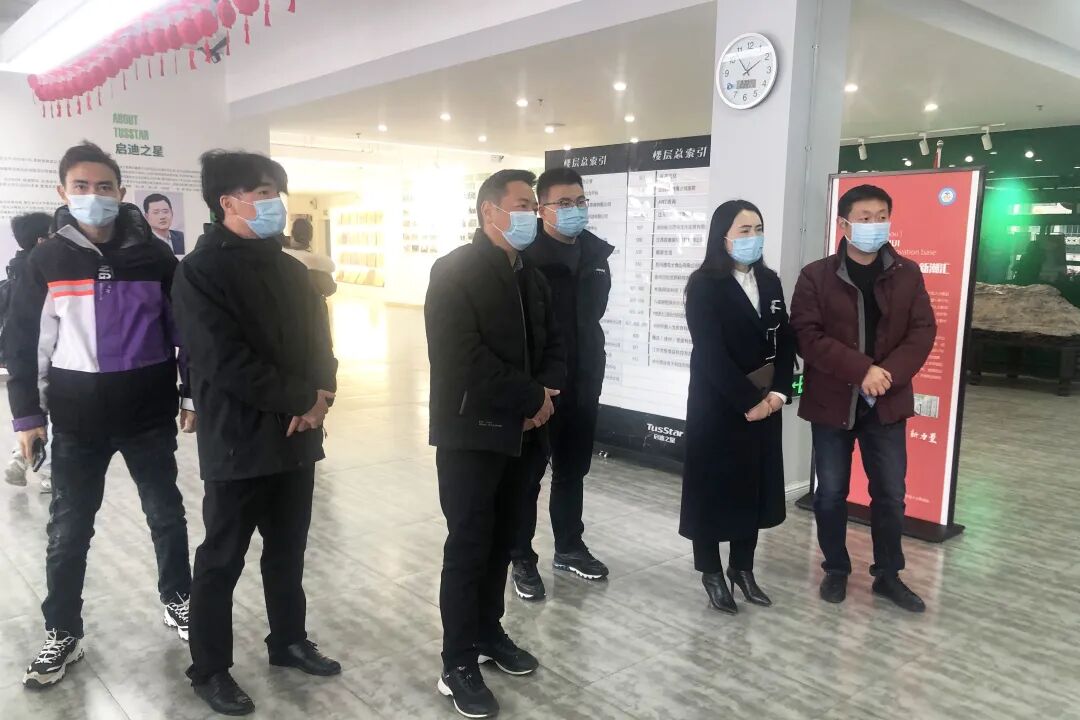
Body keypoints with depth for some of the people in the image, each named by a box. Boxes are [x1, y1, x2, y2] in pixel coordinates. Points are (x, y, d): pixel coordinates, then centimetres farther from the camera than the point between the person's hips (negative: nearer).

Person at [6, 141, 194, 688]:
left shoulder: (154, 255, -1)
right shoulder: (47, 260, -1)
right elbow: (23, 340, 3)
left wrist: (192, 396, 2)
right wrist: (27, 414, 1)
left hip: (149, 413, 0)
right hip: (78, 418, 0)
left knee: (166, 513, 12)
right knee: (68, 529, 8)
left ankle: (178, 599, 32)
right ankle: (63, 632, 24)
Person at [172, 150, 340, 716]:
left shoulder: (289, 269, 12)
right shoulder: (201, 271, -11)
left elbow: (319, 339, 11)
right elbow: (225, 362, -21)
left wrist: (319, 398, -9)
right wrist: (302, 399, -16)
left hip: (296, 436, 7)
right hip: (238, 443, -6)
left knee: (288, 550, 18)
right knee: (222, 560, 8)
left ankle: (289, 640, 36)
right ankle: (209, 669, 24)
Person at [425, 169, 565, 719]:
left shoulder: (531, 277, 13)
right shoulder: (454, 271, -11)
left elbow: (552, 346, 14)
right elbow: (464, 357, -21)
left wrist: (545, 395, -7)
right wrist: (533, 398, -16)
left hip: (520, 431, 7)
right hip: (471, 432, -6)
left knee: (501, 541, 15)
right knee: (468, 545, 1)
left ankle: (489, 633, 33)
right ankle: (459, 663, 13)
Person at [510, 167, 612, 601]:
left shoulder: (597, 253, 6)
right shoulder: (524, 255, -14)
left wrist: (592, 370, 14)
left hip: (582, 382, 6)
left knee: (573, 470, 18)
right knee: (527, 475, 7)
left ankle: (569, 548, 34)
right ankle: (522, 559, 21)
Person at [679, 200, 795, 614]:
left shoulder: (770, 282, 9)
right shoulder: (704, 285, -11)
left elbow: (785, 342, 7)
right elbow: (711, 353, -17)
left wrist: (778, 393, -7)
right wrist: (748, 401, -16)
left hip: (765, 404, 6)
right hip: (717, 405, -6)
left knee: (755, 486, 12)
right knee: (713, 486, 5)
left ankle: (742, 568, 28)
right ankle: (712, 572, 21)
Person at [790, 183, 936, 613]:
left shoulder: (907, 274, 5)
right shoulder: (816, 276, -4)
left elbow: (923, 332, 0)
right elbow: (808, 336, -12)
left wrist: (889, 374, -17)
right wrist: (861, 370, -21)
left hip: (888, 403, 2)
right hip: (832, 402, -2)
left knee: (891, 494, 9)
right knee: (831, 493, 8)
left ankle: (888, 575, 26)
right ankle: (836, 570, 26)